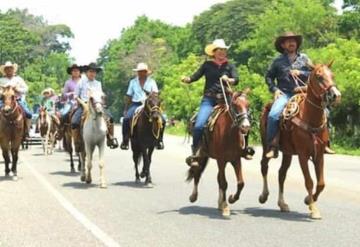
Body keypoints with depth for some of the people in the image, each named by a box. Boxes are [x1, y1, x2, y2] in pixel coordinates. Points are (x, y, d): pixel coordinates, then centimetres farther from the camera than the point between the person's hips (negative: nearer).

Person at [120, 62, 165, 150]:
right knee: (126, 118, -26)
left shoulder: (151, 81, 9)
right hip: (136, 104, 0)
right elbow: (128, 96, 14)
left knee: (162, 119, -20)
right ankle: (125, 140, -14)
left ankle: (159, 140, -2)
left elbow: (156, 93, -1)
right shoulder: (133, 82, 13)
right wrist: (126, 109, 10)